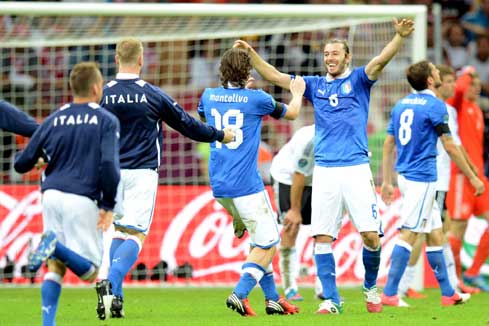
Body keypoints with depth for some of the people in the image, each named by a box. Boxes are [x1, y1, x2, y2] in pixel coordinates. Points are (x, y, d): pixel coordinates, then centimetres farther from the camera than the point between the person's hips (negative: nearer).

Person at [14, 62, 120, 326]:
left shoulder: (53, 120, 11)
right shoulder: (106, 121, 0)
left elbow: (21, 164, 12)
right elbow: (109, 165, -12)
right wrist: (108, 206, -4)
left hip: (52, 195, 4)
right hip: (82, 199, -4)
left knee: (55, 267, 13)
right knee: (89, 272, 1)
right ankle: (55, 246, -27)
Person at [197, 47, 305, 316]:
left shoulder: (209, 96, 5)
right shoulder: (256, 99, -8)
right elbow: (291, 113, 10)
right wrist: (297, 92, 32)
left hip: (218, 184, 7)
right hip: (246, 184, -7)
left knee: (262, 239, 19)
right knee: (267, 243, -2)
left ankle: (272, 299, 19)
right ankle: (240, 294, -18)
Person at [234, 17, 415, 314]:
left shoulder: (358, 80, 5)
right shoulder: (316, 85, 15)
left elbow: (380, 61, -13)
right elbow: (275, 76, 15)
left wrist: (400, 37, -31)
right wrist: (251, 54, 4)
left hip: (356, 169, -3)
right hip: (324, 171, 3)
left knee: (371, 235, -7)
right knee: (322, 237, -3)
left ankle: (371, 287, 17)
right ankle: (332, 300, 2)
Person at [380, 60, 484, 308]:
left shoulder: (401, 105, 12)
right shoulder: (435, 106, -10)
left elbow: (388, 145, 13)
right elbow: (449, 147, -10)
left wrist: (387, 182, 18)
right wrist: (472, 177, -3)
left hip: (405, 176, 8)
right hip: (423, 178, -8)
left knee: (434, 232, 13)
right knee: (409, 233, -10)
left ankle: (448, 292, 18)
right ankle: (389, 293, -14)